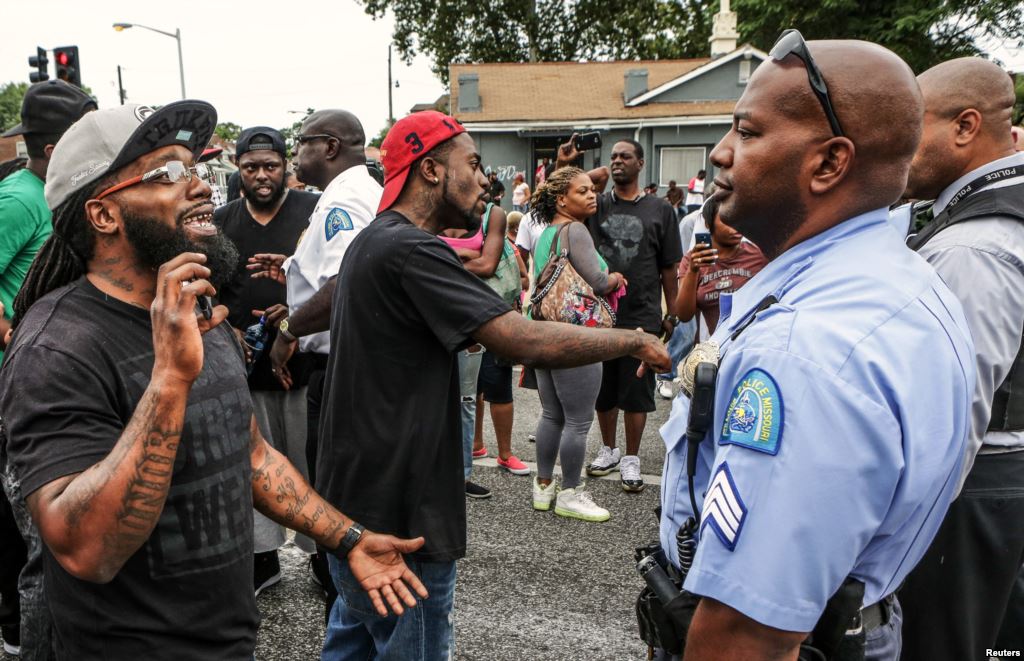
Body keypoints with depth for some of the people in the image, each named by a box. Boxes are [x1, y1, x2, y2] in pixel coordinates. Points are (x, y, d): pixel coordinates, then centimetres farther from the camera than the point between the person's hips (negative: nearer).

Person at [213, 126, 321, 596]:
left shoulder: (314, 211, -2)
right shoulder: (221, 222, 11)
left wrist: (299, 311, -18)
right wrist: (226, 329, -1)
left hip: (304, 360, -4)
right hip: (246, 364, 4)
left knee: (310, 463, 5)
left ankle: (321, 549, 20)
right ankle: (263, 554, 27)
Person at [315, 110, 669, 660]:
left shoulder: (373, 241, 11)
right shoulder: (410, 250, -24)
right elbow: (528, 343, -28)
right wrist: (636, 341, -17)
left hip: (358, 498, 10)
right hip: (396, 517, -10)